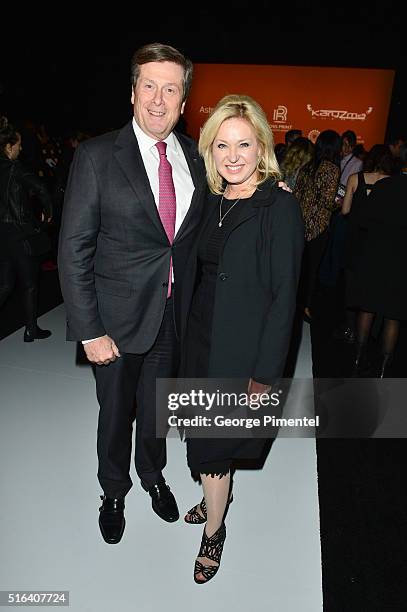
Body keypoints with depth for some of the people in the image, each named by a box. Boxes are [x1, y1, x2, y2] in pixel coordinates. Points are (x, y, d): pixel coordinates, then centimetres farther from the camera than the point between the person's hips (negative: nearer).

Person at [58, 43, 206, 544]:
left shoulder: (195, 158, 1)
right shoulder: (97, 156, -13)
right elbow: (74, 249, -14)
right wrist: (90, 331, -16)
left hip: (175, 314, 4)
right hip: (119, 316, -3)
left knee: (158, 407, 22)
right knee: (116, 412, 16)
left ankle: (153, 475, 50)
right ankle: (114, 492, 44)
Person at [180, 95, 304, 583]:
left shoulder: (280, 207, -15)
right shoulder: (210, 201, 4)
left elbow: (284, 295, -16)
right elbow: (195, 273, 9)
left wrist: (264, 371, -17)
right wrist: (187, 335, 6)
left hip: (241, 347, -5)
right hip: (200, 337, 6)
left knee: (212, 438, 7)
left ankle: (214, 530, 33)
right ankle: (217, 494, 48)